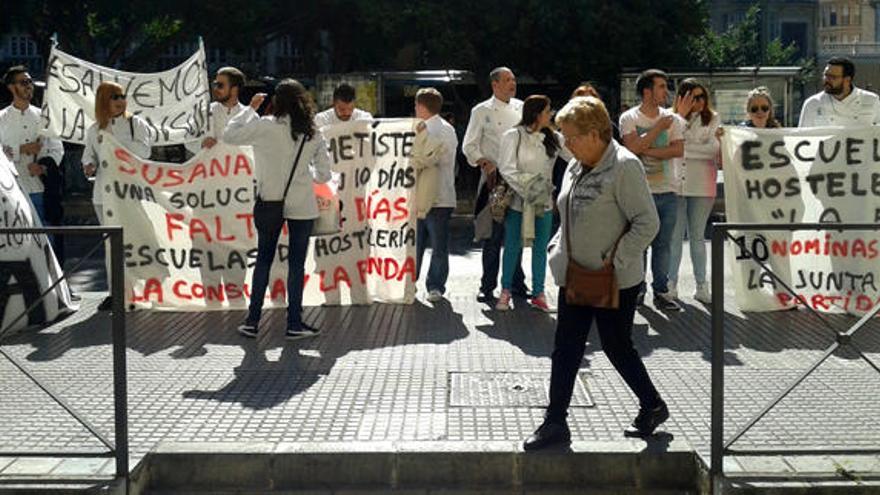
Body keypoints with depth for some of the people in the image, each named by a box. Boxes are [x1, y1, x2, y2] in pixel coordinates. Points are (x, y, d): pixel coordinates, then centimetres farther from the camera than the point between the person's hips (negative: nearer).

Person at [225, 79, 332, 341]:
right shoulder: (313, 133, -1)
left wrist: (250, 108, 7)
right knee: (297, 263, 6)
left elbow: (229, 135, -1)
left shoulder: (265, 127, -8)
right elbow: (323, 174, 2)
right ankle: (294, 324, 10)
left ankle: (252, 322, 14)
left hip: (270, 203, 0)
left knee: (263, 260, 11)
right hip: (302, 205, 0)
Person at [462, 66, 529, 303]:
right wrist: (485, 163, -13)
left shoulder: (521, 108, 12)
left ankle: (517, 283, 17)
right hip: (495, 178, -3)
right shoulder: (482, 111, 2)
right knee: (493, 234, -4)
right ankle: (488, 286, 6)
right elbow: (469, 146, 1)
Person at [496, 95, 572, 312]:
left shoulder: (553, 138, 5)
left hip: (544, 202, 4)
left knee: (541, 247, 9)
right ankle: (506, 290, 18)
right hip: (518, 201, -4)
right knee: (513, 246, 5)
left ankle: (538, 293, 19)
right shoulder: (513, 136, -9)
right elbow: (506, 168, -14)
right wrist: (527, 184, -24)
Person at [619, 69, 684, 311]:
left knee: (663, 244, 7)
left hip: (668, 192, 3)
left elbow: (679, 149, -5)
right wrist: (659, 128, -12)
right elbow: (634, 147, -18)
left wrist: (647, 151, -13)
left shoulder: (671, 118, 7)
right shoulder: (629, 118, -2)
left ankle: (661, 291, 14)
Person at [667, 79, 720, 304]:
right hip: (676, 184, -1)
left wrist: (685, 148, -10)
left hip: (702, 186, 1)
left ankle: (701, 286, 12)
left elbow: (714, 148, -3)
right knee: (674, 235, 1)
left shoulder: (713, 119, 7)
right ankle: (671, 284, 8)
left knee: (697, 235, 8)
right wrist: (682, 115, -10)